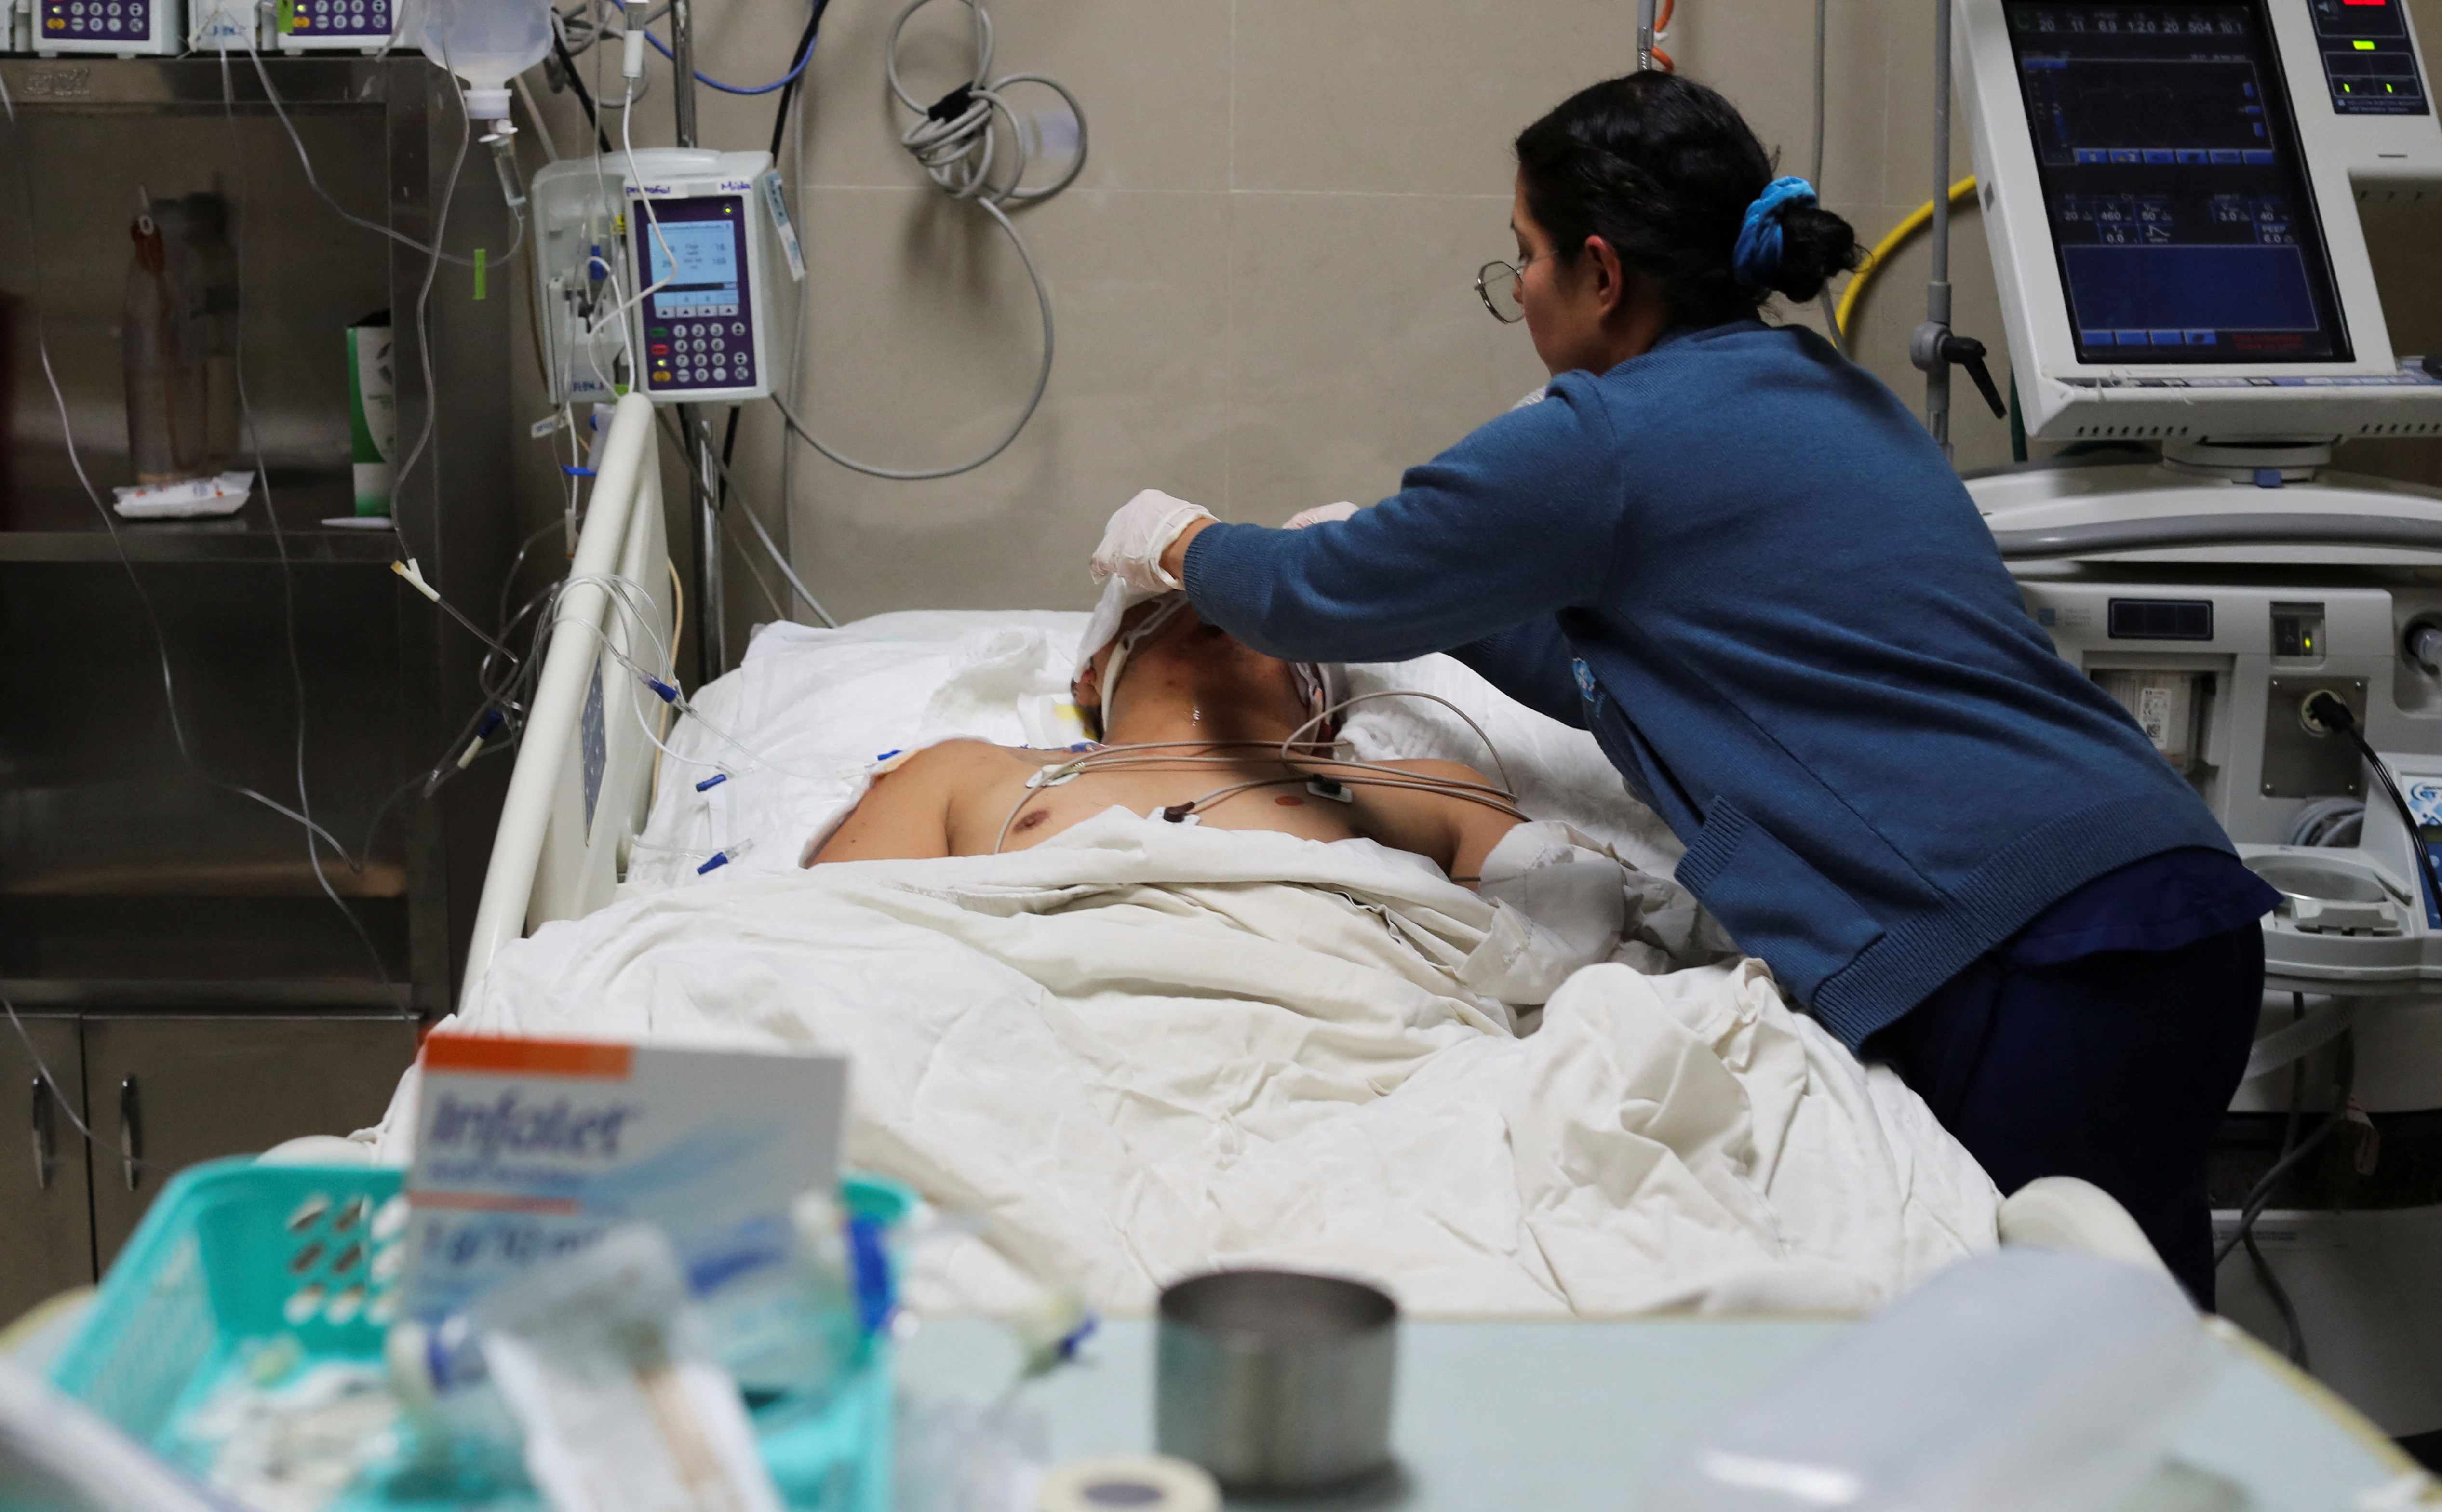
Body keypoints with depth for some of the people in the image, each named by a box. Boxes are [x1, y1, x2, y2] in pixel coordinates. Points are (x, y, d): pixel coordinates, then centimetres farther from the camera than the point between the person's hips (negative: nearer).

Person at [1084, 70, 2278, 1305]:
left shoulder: (1611, 438, -6)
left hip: (2025, 963, -9)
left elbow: (1326, 596, 7)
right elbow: (1608, 672, 34)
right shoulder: (1824, 392, 22)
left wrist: (1181, 544, 27)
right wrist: (1391, 560, 40)